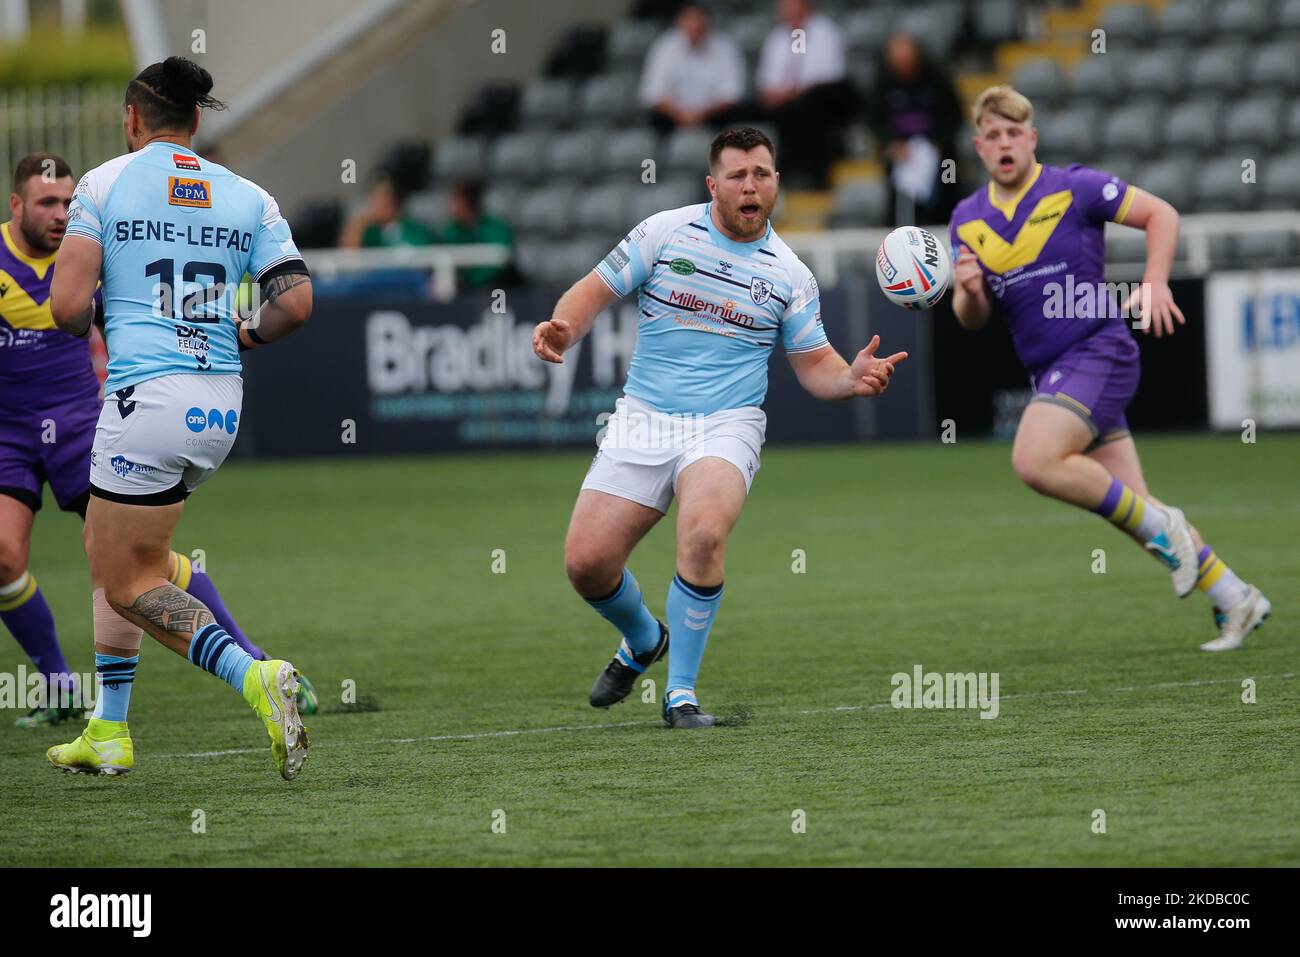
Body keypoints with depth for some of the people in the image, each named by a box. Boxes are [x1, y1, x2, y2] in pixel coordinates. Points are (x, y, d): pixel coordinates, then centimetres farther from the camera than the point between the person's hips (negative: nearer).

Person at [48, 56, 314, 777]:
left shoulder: (103, 184, -2)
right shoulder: (247, 197, 9)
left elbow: (68, 307, -8)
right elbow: (296, 302, 0)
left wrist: (88, 322, 15)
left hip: (147, 396, -6)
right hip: (222, 401, 6)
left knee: (132, 587, 1)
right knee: (105, 541, 24)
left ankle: (256, 677, -23)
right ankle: (108, 733, 22)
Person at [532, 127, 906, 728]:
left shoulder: (790, 275, 4)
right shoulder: (665, 233, 1)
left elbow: (814, 366, 10)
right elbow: (596, 291, 5)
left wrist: (852, 378, -12)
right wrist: (563, 329, -16)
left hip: (725, 426, -2)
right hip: (643, 419, 2)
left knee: (703, 534, -32)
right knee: (586, 561, -8)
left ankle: (681, 692, -16)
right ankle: (643, 643, 28)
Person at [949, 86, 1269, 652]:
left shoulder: (1074, 189, -7)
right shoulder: (967, 219, 8)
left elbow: (1160, 213, -2)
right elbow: (973, 319, 12)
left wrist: (1154, 284, -15)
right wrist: (968, 292, -11)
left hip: (1097, 349, -6)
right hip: (1050, 371, 6)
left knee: (1035, 461, -27)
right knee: (1132, 509, 4)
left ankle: (1157, 525, -11)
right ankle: (1233, 598, 16)